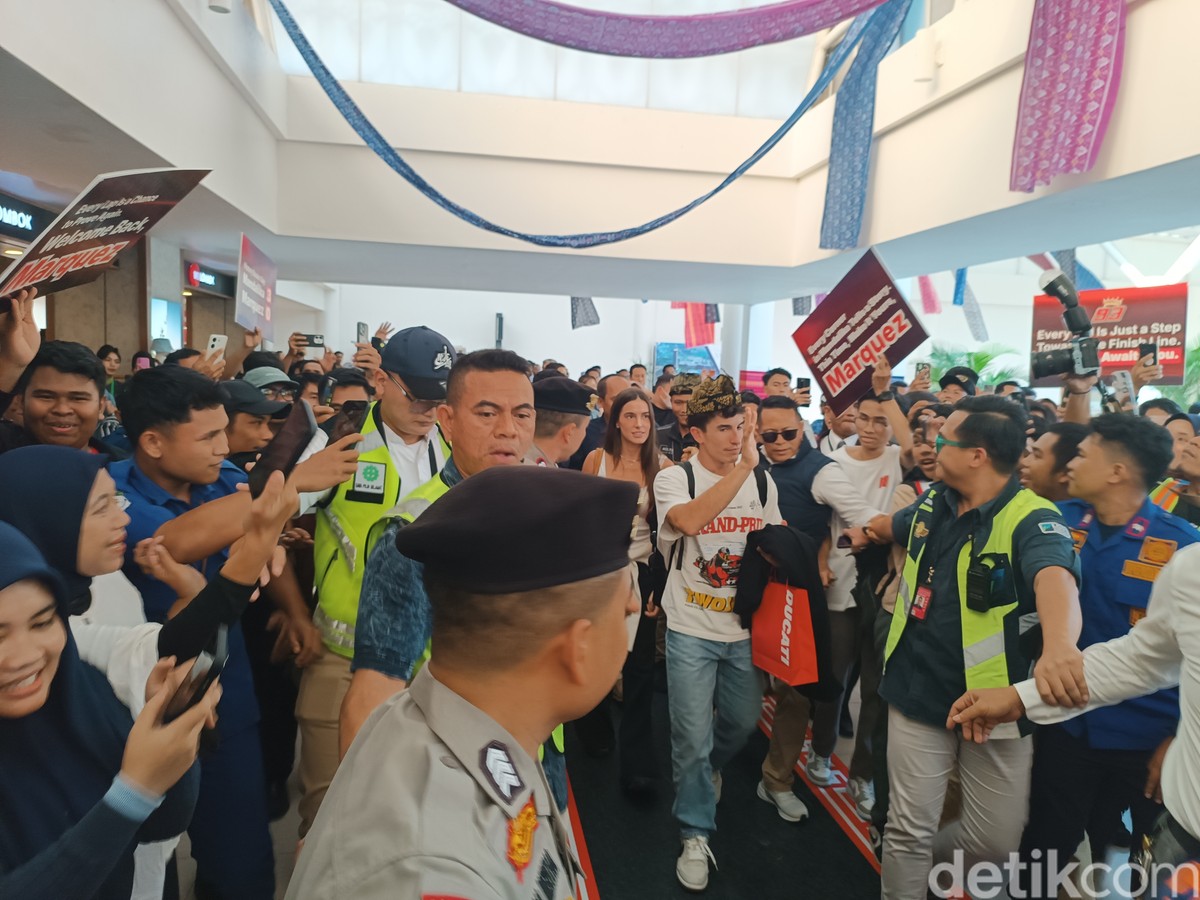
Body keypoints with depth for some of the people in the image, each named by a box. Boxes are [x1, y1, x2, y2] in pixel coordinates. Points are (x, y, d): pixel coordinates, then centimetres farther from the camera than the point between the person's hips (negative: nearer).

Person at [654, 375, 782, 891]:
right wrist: (743, 465, -37)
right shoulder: (674, 478, -12)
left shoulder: (763, 482, 1)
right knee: (693, 736, 1)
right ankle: (695, 834, 22)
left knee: (743, 721, 21)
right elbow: (689, 521, -35)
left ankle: (709, 767, 53)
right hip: (691, 629, -4)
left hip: (745, 627, 4)